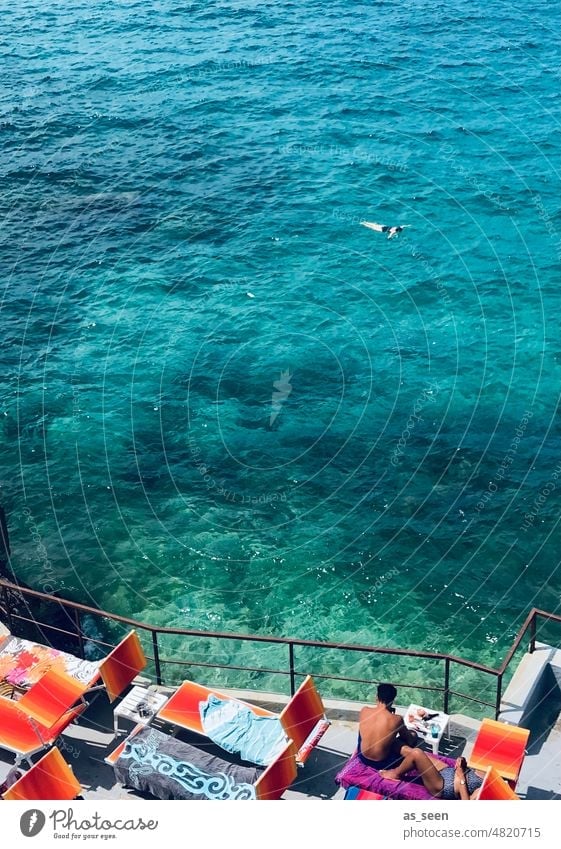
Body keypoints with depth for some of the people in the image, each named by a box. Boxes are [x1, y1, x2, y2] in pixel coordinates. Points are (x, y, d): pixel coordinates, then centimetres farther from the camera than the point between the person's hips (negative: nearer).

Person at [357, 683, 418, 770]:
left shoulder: (364, 711, -12)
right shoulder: (396, 719, -21)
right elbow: (410, 741, -1)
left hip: (363, 758, 4)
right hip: (382, 764, -3)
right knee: (413, 735, 13)